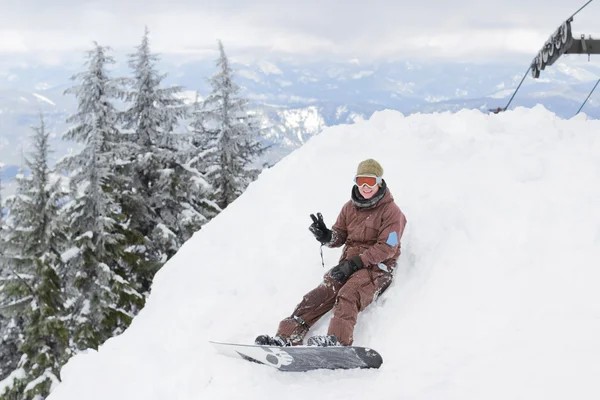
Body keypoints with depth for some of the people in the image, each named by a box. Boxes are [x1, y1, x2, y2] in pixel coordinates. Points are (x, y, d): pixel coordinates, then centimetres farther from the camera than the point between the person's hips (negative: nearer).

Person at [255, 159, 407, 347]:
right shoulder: (350, 207, 14)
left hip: (377, 267, -5)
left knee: (348, 295, -35)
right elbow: (340, 235, 15)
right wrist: (327, 236, -11)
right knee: (319, 295, -19)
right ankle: (287, 337, -31)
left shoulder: (391, 212, -4)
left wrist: (355, 263, -18)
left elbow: (386, 248, -11)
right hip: (349, 263, 5)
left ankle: (336, 341, -55)